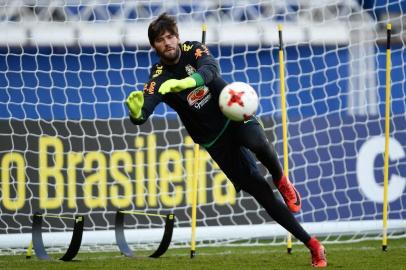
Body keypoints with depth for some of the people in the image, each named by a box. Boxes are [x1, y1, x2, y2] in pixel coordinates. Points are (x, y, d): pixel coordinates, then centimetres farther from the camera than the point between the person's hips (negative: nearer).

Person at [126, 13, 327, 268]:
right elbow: (143, 113, -24)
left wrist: (187, 81, -53)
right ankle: (312, 244, 0)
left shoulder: (193, 50, -8)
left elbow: (211, 68, -32)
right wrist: (137, 111, -50)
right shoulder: (159, 77, -8)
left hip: (233, 115, -1)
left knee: (257, 142, -37)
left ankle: (281, 179, -4)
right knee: (259, 190, -7)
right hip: (214, 139, 1)